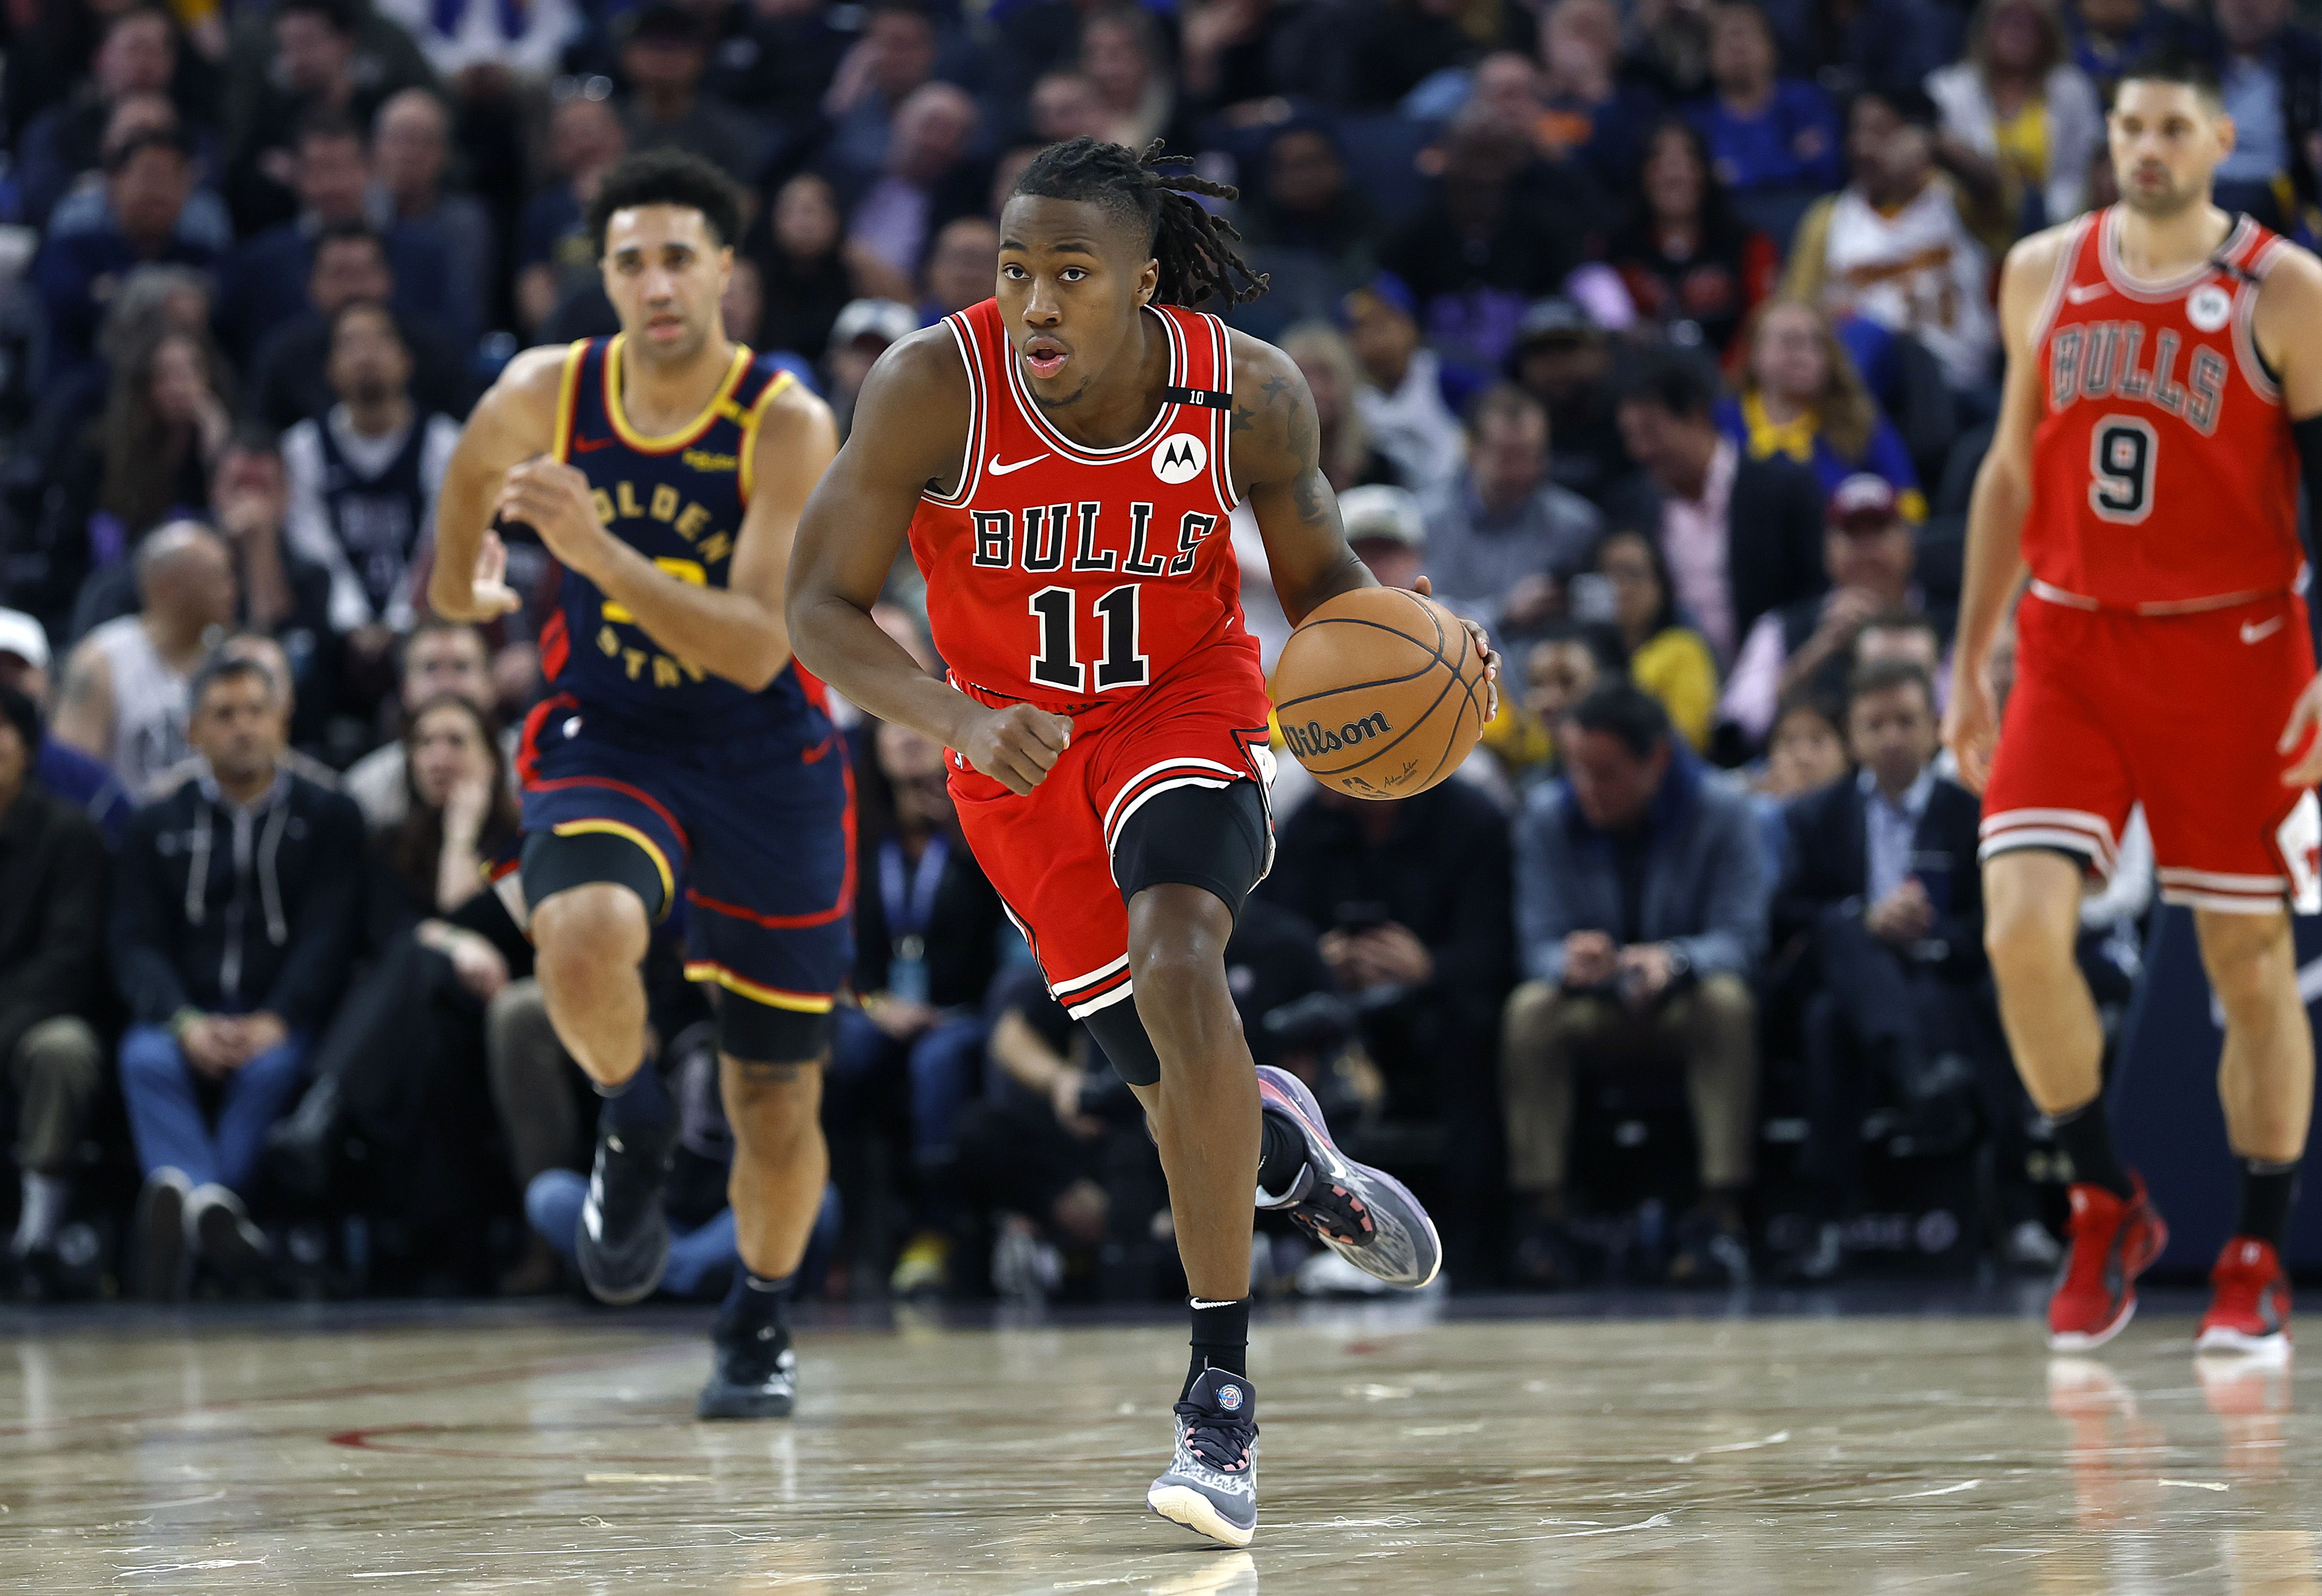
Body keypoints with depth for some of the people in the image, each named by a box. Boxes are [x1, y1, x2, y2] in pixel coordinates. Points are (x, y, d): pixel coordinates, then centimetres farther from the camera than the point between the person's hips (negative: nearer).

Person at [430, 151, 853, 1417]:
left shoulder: (788, 426, -19)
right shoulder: (545, 395, -11)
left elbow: (755, 651, -27)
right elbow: (473, 463, 16)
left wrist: (596, 547, -36)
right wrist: (464, 568, 30)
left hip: (764, 759, -1)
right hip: (605, 739, 1)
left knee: (776, 1098, 8)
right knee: (585, 939, -34)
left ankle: (759, 1318, 37)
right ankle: (631, 1123, -2)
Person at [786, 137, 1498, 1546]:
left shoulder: (1251, 394, -20)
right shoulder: (935, 388, -24)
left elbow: (1318, 572, -2)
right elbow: (822, 607, -18)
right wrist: (961, 720, -35)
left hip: (1186, 705, -1)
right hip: (1017, 744, 1)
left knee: (1178, 965, -30)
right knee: (1177, 1079, 7)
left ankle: (1224, 1388, -24)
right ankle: (1288, 1151, 49)